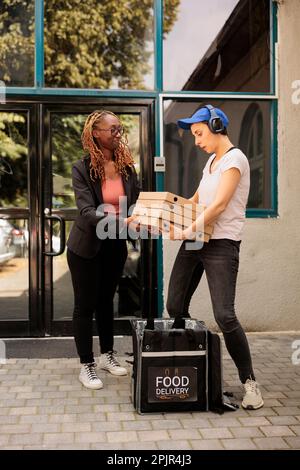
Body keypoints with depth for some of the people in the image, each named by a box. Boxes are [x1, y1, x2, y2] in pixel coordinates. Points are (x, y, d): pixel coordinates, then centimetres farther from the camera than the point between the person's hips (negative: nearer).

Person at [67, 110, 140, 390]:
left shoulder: (126, 166, -3)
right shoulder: (82, 169, -16)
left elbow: (137, 201, -3)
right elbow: (87, 211, -26)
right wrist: (123, 222, -39)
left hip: (115, 245, 4)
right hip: (86, 247, -4)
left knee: (106, 300, 18)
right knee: (85, 305, 6)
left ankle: (107, 354, 34)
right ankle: (86, 365, 20)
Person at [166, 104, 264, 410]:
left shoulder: (234, 159, -7)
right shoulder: (211, 161, 20)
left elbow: (219, 204, -19)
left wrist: (190, 230, -26)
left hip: (221, 244, -8)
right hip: (195, 241, 9)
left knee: (224, 316, -14)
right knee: (175, 308, 6)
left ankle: (249, 382, 1)